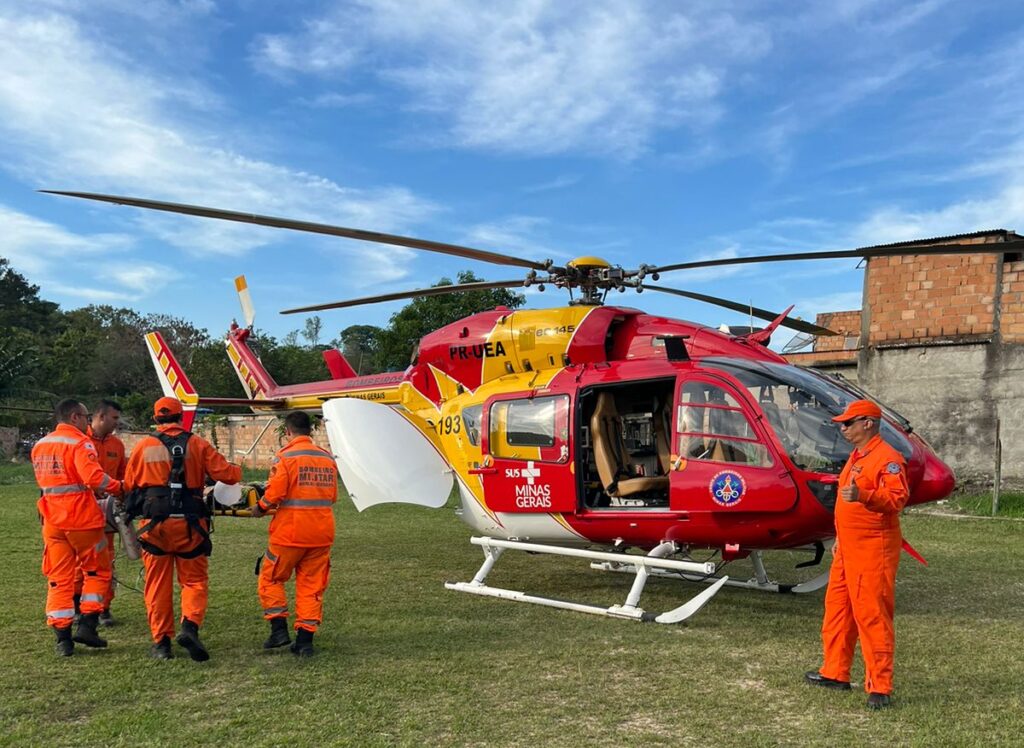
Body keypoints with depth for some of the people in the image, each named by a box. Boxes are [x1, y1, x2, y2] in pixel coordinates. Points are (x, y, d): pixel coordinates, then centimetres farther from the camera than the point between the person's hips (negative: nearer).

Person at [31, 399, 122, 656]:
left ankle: (62, 637, 8)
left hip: (52, 521, 6)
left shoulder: (39, 446, 13)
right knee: (97, 571, 10)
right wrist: (118, 487, -13)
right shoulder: (79, 442, -11)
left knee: (58, 578, 9)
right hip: (82, 519, -6)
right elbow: (94, 476, -26)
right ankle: (87, 626, 4)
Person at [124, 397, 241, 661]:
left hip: (155, 523, 1)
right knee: (194, 580, 9)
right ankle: (190, 627, -12)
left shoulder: (144, 446, 4)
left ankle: (161, 641, 12)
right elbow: (226, 473, -1)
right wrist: (238, 471, 21)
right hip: (190, 523, -1)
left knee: (158, 584, 10)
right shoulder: (197, 444, 1)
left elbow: (129, 484, 10)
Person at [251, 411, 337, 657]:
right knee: (311, 586, 10)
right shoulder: (327, 458, 7)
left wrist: (260, 508, 2)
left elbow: (274, 494, -16)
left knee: (270, 579, 14)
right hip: (322, 533, 5)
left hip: (290, 532, -5)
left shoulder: (285, 457, -10)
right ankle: (305, 640, 10)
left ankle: (279, 629, 9)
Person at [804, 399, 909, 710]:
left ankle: (880, 687, 1)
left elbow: (898, 497, -27)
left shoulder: (887, 458, -14)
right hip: (848, 548, 10)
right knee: (837, 608, 16)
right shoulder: (856, 456, 17)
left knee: (872, 615, -7)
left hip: (873, 550, -10)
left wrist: (863, 495, -41)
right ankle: (835, 673, 28)